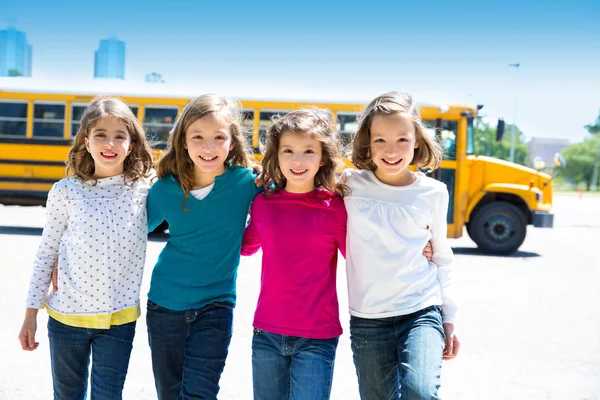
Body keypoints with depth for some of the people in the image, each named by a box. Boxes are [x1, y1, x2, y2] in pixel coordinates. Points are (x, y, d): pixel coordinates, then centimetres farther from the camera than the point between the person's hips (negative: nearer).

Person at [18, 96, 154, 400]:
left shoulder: (145, 189, -6)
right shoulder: (65, 192, -6)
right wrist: (31, 314, 2)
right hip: (66, 317, 1)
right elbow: (45, 254, 1)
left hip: (119, 320, -1)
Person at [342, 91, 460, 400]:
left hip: (422, 312, -1)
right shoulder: (351, 185, -2)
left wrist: (449, 319, 11)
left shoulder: (434, 193, 0)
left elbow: (441, 258, 10)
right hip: (367, 320, 1)